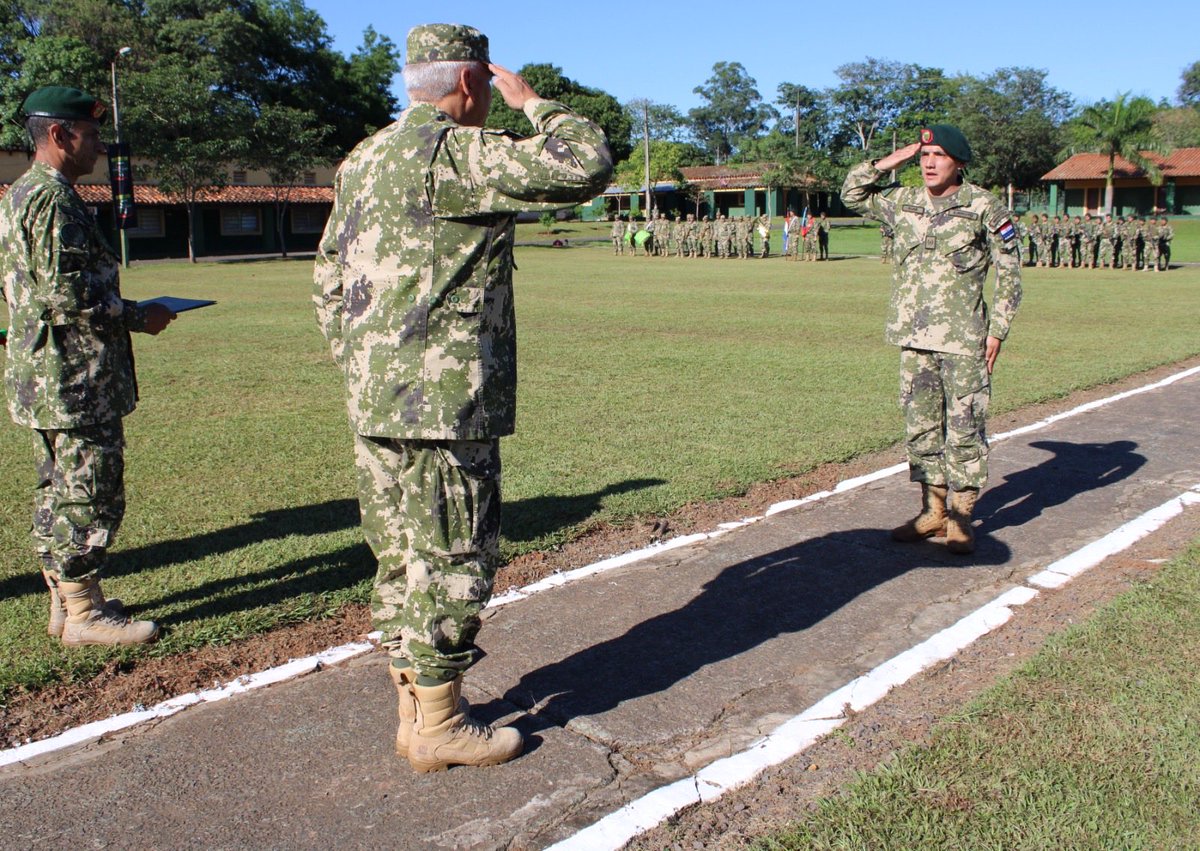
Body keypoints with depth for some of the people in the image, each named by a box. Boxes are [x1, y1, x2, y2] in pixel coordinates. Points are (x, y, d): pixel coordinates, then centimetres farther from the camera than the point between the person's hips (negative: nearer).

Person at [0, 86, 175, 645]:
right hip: (75, 379, -11)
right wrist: (141, 317, -11)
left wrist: (124, 311, 18)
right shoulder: (54, 201, -16)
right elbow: (69, 295, -23)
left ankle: (65, 602, 25)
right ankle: (83, 614, 5)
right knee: (89, 493, -4)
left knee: (58, 491, 15)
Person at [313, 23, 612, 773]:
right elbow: (587, 167, -16)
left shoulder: (363, 162, 15)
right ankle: (439, 725, 15)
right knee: (453, 566, 3)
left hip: (375, 406, 9)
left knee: (403, 564, 16)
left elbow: (328, 283, 19)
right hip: (443, 406, -9)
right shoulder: (454, 153, -13)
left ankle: (416, 710, 28)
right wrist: (533, 101, 0)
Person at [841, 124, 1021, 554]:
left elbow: (1008, 272, 0)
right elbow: (852, 193, 21)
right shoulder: (902, 202, 10)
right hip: (914, 339, 5)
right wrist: (891, 161, 7)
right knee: (921, 426, 10)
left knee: (964, 429, 0)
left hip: (964, 341, -5)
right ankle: (932, 511, 21)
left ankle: (960, 516, 11)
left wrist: (997, 330, -6)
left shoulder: (984, 207, -2)